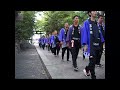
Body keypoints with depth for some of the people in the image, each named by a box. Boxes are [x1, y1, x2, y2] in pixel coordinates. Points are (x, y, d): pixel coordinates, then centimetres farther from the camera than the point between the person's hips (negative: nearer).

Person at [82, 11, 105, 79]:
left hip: (97, 45, 6)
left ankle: (87, 70, 33)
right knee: (92, 61, -5)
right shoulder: (87, 23, -3)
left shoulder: (97, 23, 15)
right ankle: (93, 76, 10)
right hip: (91, 45, -6)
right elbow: (84, 33, -9)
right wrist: (85, 45, -15)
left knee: (94, 61, 10)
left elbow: (100, 33, 16)